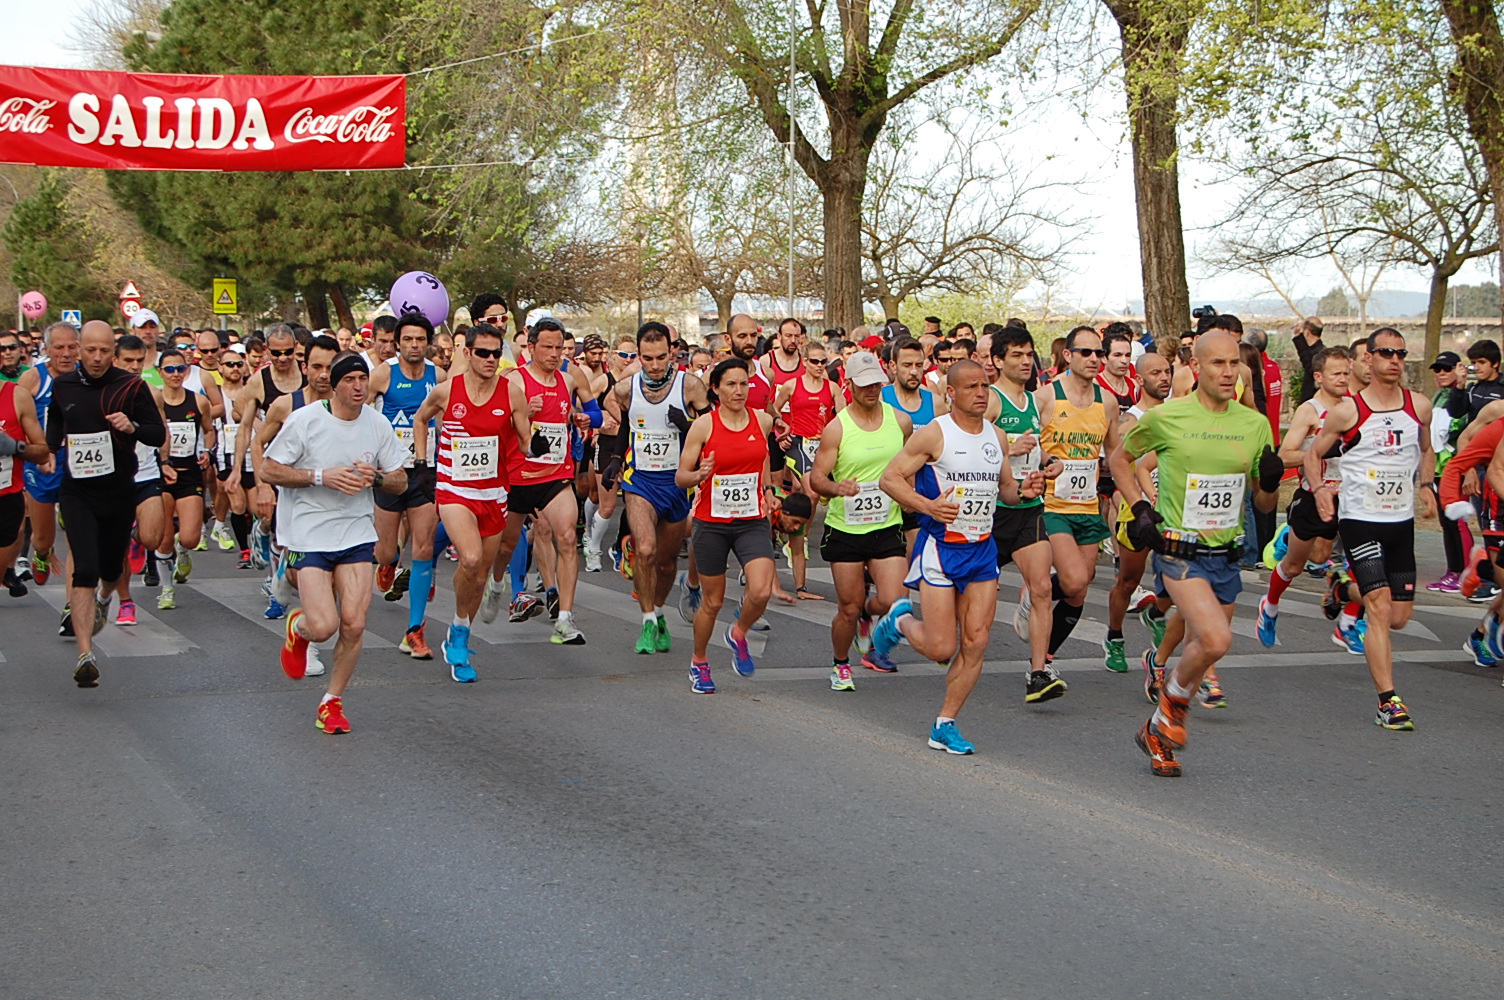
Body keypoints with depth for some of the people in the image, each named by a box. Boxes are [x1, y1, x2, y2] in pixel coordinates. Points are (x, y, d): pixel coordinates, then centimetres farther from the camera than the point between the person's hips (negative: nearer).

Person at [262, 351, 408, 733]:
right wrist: (321, 476, -18)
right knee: (324, 626, -14)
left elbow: (401, 482, 9)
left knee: (354, 624, -7)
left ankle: (332, 701, 14)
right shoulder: (304, 420, -10)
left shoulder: (378, 424, 2)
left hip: (358, 533, 3)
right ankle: (297, 627, 24)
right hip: (309, 534, -3)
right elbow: (268, 471, -6)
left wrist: (375, 478, -13)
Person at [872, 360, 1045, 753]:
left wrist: (1022, 490, -2)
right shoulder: (933, 434, -10)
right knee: (941, 648, -6)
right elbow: (890, 478, -9)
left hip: (982, 549, 5)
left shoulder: (997, 437, 9)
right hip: (940, 546, -5)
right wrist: (927, 505, -24)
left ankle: (944, 725, 10)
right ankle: (901, 620, 26)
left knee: (975, 644, -1)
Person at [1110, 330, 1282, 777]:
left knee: (1201, 649, 11)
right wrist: (1140, 508, 0)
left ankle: (1157, 732, 30)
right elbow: (1119, 457, 11)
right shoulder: (1165, 417, -6)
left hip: (1226, 555, 5)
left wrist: (1270, 482, -10)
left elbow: (1264, 503, 12)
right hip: (1179, 550, -5)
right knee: (1216, 640, -23)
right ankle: (1171, 705, 4)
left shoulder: (1255, 424, 4)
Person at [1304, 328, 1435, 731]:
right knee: (1380, 610, -15)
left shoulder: (1419, 407, 5)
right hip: (1360, 520, -5)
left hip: (1402, 522, 5)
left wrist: (1426, 486, 5)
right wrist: (1319, 489, -13)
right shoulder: (1347, 411, -7)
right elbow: (1314, 453, 4)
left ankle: (1353, 589, 41)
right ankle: (1388, 701, -14)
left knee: (1399, 617, 8)